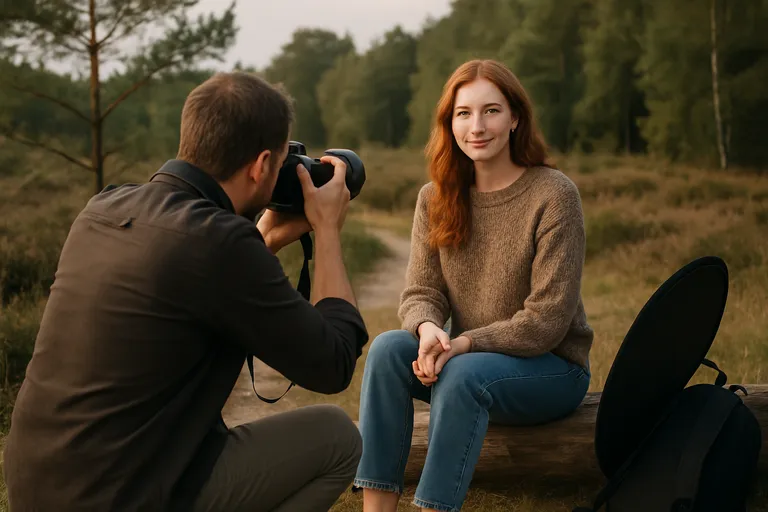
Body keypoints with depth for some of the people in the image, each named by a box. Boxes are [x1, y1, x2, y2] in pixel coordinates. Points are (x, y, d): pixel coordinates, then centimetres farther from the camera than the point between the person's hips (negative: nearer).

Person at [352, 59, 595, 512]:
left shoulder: (555, 195, -13)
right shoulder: (436, 198, 3)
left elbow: (546, 321, -16)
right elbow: (421, 292, -1)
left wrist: (464, 344, -25)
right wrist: (428, 328, -24)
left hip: (552, 367, -4)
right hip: (464, 358, 5)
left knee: (461, 375, -33)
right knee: (387, 348, -23)